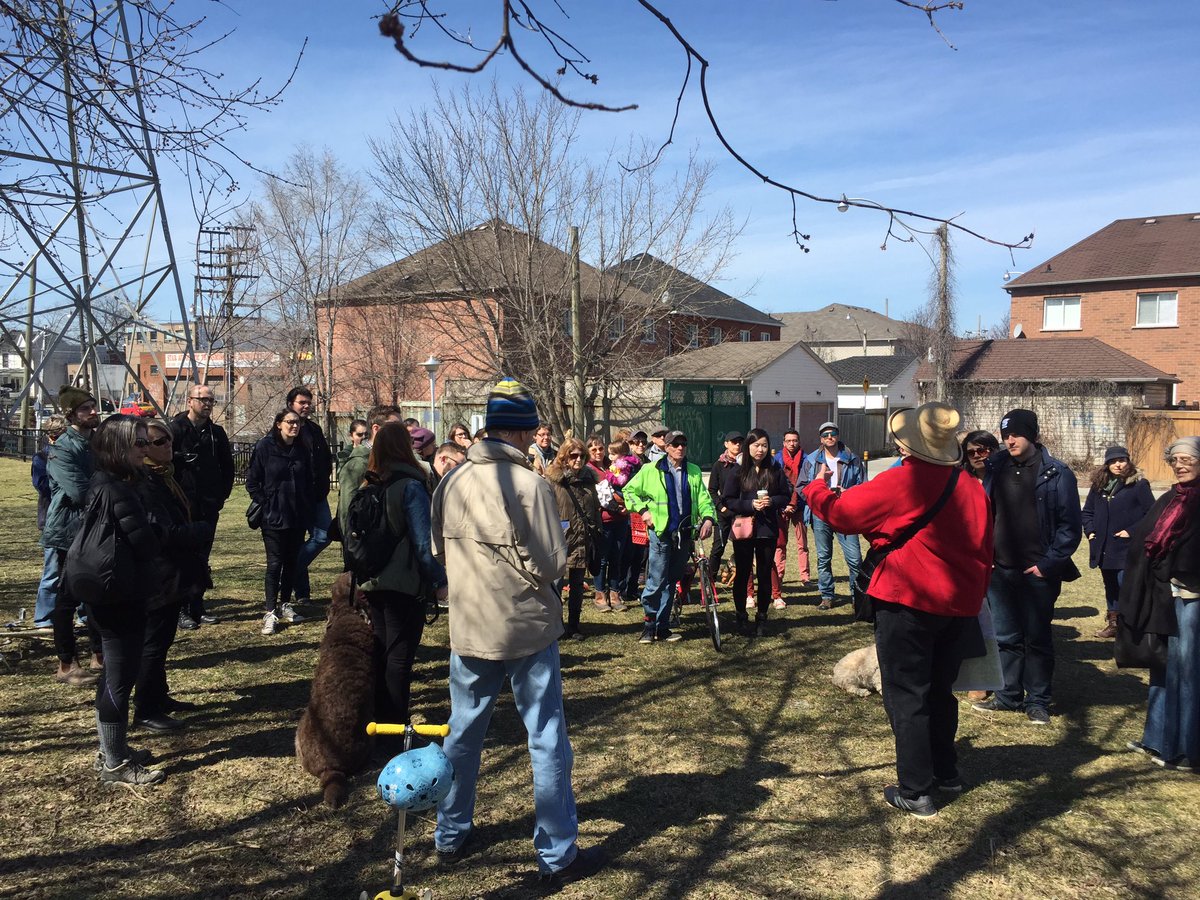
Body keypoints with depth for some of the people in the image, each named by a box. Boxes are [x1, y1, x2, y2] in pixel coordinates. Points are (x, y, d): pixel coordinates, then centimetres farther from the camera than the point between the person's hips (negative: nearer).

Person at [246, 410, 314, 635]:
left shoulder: (302, 450, 6)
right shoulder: (264, 447, -7)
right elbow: (252, 482, -3)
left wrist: (308, 510, 8)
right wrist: (265, 504, -8)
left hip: (298, 517, 5)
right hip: (273, 517, -5)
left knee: (292, 562, 11)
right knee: (275, 564, -5)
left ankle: (285, 604, 24)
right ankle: (270, 612, 0)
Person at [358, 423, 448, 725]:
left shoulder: (369, 484, 6)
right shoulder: (410, 485, -14)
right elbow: (423, 541, -17)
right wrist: (440, 581, -10)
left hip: (373, 582, 7)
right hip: (405, 584, -6)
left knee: (381, 651, 17)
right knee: (400, 655, 2)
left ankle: (379, 716, 25)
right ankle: (395, 723, 7)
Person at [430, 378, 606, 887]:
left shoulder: (452, 483, 0)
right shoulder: (530, 485, -17)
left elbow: (439, 554, 10)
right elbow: (551, 565, -16)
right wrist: (559, 549, 4)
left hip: (468, 629, 5)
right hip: (528, 630, -5)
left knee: (462, 734, 19)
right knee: (547, 741, 6)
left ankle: (451, 836, 33)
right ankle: (558, 855, 14)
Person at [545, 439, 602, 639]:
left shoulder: (588, 478, 11)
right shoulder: (552, 479, -6)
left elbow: (596, 508, 18)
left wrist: (597, 532, 13)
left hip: (582, 540, 5)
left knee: (577, 584, 11)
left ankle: (573, 626, 21)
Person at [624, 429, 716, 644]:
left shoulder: (694, 472, 10)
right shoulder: (651, 470, 0)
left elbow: (703, 497, 5)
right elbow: (629, 491, 8)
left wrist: (708, 517, -12)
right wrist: (642, 510, -3)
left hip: (685, 533, 4)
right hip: (661, 532, -4)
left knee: (671, 582, 11)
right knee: (657, 581, -6)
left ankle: (662, 627, 19)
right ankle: (649, 624, 10)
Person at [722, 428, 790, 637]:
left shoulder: (775, 470, 5)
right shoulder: (738, 471, -2)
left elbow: (786, 496, 8)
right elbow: (727, 500, -3)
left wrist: (772, 501, -12)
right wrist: (750, 504, -16)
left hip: (768, 529, 2)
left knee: (765, 574, 5)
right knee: (742, 574, 5)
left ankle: (761, 618, 17)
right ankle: (741, 618, 16)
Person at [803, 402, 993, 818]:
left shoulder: (900, 482, -16)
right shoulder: (972, 488, 3)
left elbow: (838, 511, -8)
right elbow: (985, 551, 11)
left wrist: (816, 486, 13)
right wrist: (974, 596, 23)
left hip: (908, 605, -7)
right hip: (960, 606, 7)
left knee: (905, 697, 3)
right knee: (939, 690, 23)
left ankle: (915, 791, 7)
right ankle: (945, 771, 36)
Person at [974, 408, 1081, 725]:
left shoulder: (1056, 474, -7)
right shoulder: (995, 468, 4)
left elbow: (1070, 525, -7)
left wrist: (1050, 563, -12)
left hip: (1038, 572, -4)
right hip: (1000, 570, 4)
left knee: (1037, 638, 7)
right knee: (1005, 637, 12)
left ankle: (1038, 701, 18)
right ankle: (1008, 695, 24)